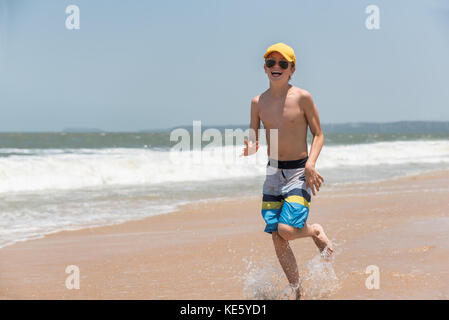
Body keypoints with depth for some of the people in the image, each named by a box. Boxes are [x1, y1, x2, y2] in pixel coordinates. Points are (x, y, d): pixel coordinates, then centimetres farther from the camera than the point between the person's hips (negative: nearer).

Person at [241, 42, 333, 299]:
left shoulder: (302, 97, -8)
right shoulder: (258, 102, 4)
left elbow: (318, 135, -2)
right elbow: (253, 141, 10)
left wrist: (311, 163, -17)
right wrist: (250, 150, -15)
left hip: (299, 172, -4)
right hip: (273, 173, 4)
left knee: (286, 229, -20)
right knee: (277, 239, 2)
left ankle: (317, 232, 15)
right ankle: (299, 293, 17)